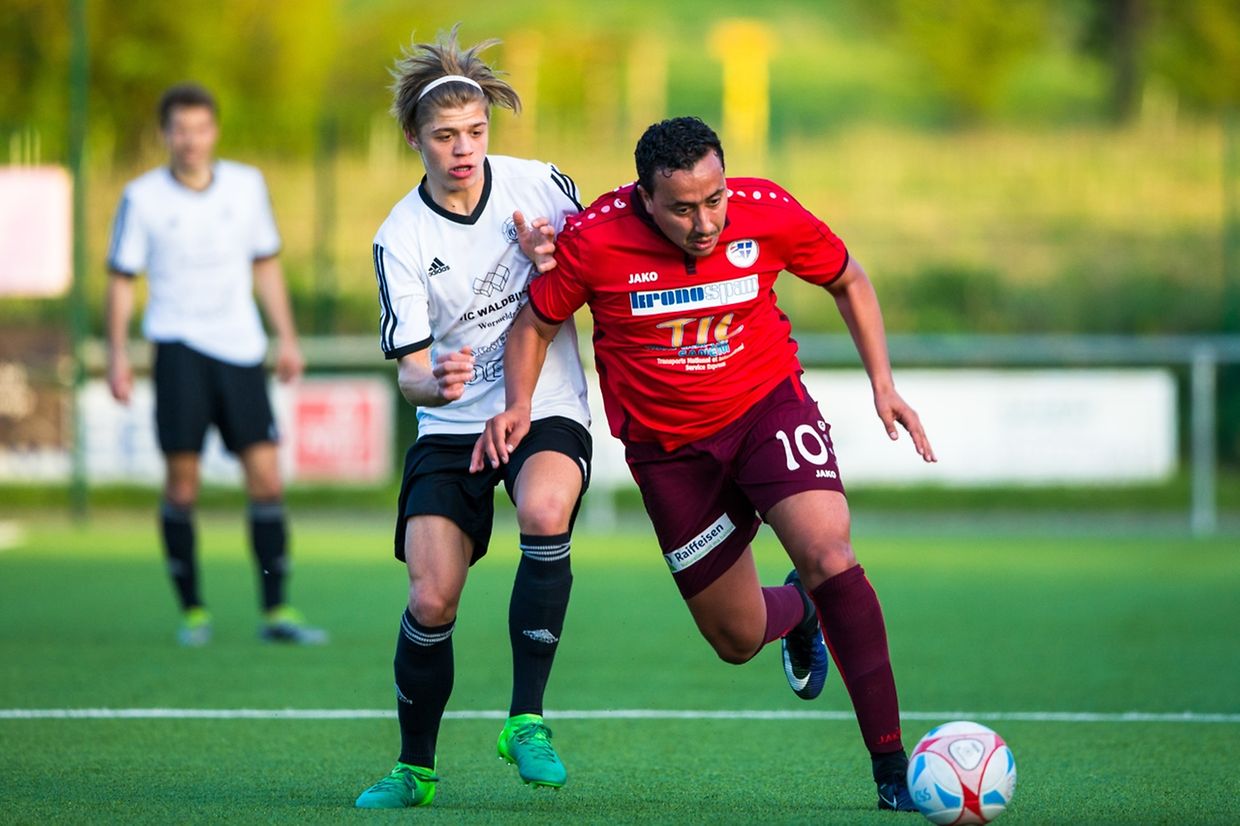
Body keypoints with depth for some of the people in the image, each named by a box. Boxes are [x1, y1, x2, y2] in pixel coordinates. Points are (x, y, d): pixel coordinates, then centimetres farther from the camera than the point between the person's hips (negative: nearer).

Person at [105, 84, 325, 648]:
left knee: (265, 475, -6)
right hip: (180, 346, -2)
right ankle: (191, 611, 6)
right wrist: (116, 355, -2)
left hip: (240, 348, 2)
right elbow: (121, 279, 5)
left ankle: (276, 611, -2)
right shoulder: (143, 198, -1)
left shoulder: (247, 186, 6)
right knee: (182, 481, -6)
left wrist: (287, 338, 12)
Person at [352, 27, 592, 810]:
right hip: (453, 426, 1)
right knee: (431, 601, -11)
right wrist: (430, 382, -35)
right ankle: (415, 768, 12)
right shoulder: (401, 239, -6)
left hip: (548, 410, -1)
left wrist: (557, 266, -15)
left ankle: (527, 719, -24)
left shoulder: (539, 183, -4)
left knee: (546, 512, -34)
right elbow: (409, 367, -10)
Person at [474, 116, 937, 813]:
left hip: (768, 404, -1)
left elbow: (848, 279, 3)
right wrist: (519, 403, -17)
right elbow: (537, 322, 0)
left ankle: (891, 768, -19)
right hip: (669, 445, 1)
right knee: (736, 639, 7)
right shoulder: (594, 240, -18)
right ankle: (796, 613, 47)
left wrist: (883, 383, -3)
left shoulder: (768, 214, -16)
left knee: (831, 558, -26)